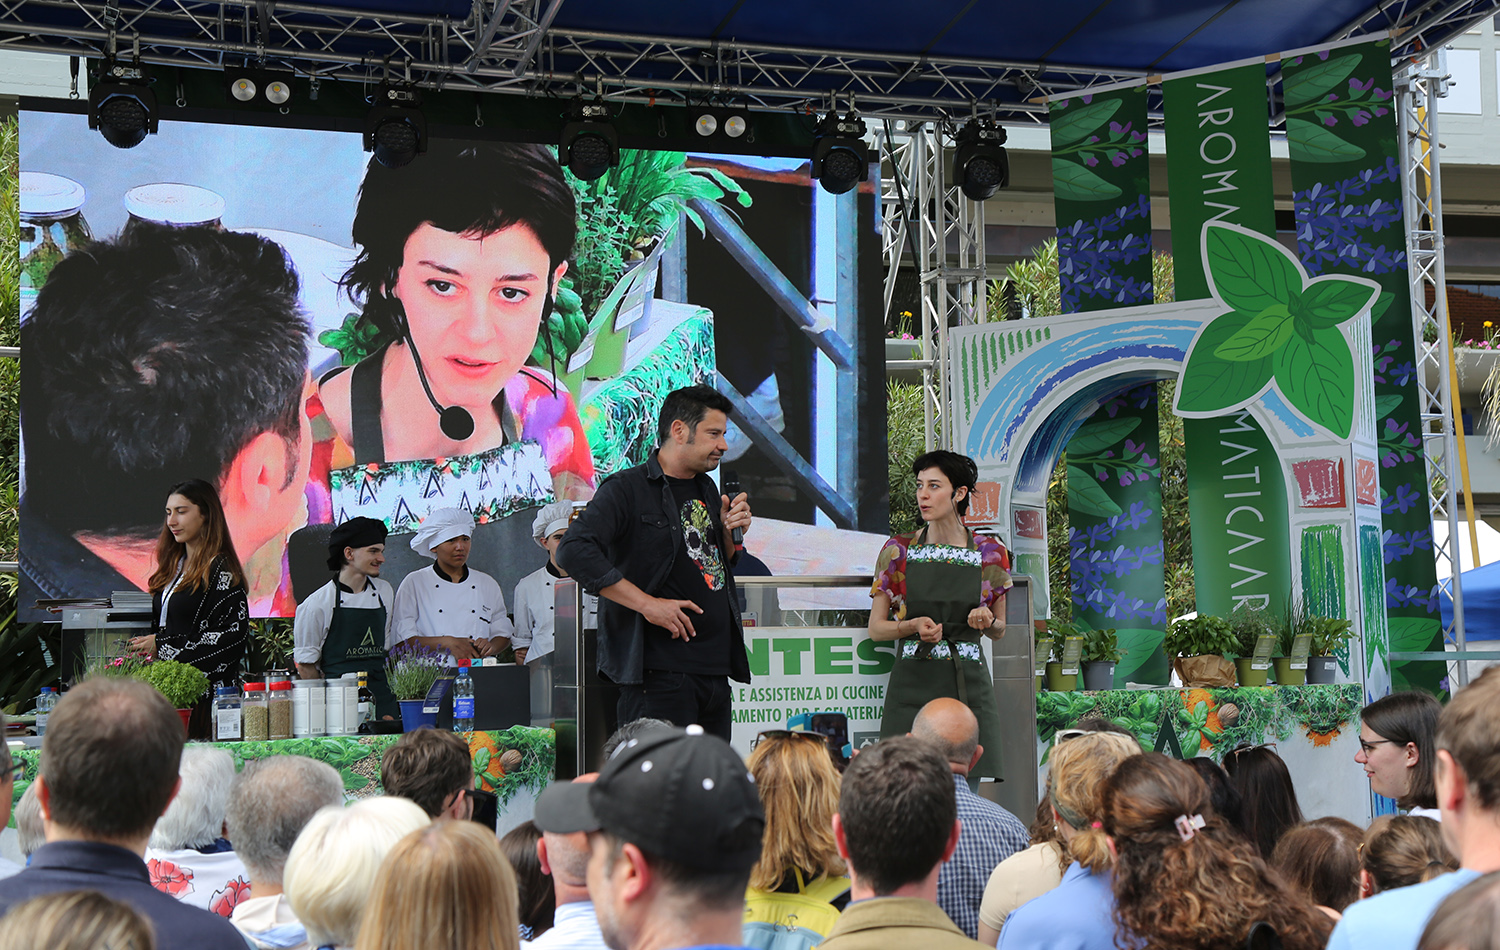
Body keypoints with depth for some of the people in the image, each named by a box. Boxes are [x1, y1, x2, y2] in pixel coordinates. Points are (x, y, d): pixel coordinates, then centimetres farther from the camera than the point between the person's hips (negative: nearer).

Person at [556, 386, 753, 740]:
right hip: (659, 671, -8)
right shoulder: (627, 489, -6)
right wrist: (647, 604, -20)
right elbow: (573, 552, -19)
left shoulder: (707, 490, 19)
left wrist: (731, 532, 6)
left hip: (716, 671, 8)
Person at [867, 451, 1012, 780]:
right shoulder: (898, 551, 2)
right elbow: (876, 628, 5)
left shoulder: (990, 552, 4)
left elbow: (1000, 629, 14)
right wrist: (914, 626, -14)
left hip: (969, 686, 1)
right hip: (912, 685, -1)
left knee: (972, 778, -4)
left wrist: (986, 620, -9)